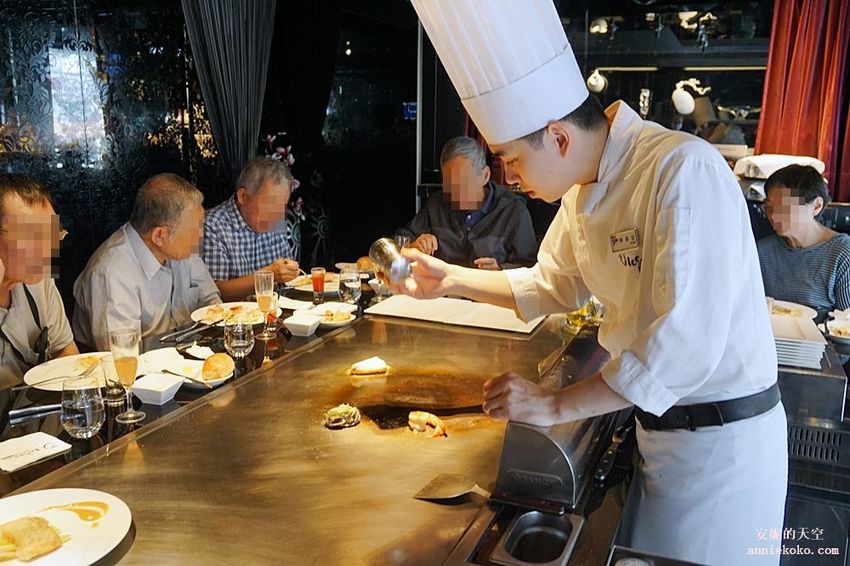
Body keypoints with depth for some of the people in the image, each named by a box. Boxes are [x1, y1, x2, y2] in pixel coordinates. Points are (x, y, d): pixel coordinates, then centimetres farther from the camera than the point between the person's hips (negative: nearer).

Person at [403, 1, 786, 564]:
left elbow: (688, 341, -32)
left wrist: (555, 404, -24)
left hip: (722, 438, -7)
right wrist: (452, 279, 4)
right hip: (657, 426, 8)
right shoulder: (585, 184, 1)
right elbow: (557, 284, 15)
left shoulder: (685, 172, -27)